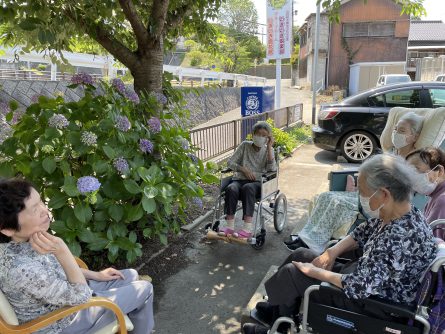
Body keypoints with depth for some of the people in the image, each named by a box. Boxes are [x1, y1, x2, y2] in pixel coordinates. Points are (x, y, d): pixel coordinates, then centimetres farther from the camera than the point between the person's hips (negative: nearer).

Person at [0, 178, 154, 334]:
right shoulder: (21, 268, -40)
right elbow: (81, 296, -27)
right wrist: (62, 251, -38)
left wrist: (97, 275, 6)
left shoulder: (25, 239, -14)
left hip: (62, 293, 7)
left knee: (131, 275, 17)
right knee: (144, 289, 1)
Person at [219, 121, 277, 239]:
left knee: (248, 188, -37)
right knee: (231, 189, -34)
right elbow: (230, 163, 8)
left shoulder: (268, 150, 12)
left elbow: (272, 169, -5)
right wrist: (244, 169, -8)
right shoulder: (245, 145, 12)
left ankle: (247, 229, -39)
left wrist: (269, 147, -6)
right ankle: (229, 226, -29)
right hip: (240, 179, 2)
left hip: (258, 182, -1)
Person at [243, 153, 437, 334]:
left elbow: (359, 287, -33)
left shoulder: (400, 238, -36)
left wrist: (315, 272, -20)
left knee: (291, 272, -5)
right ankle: (280, 313, 26)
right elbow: (362, 233, 10)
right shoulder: (392, 214, -8)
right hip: (365, 275, 9)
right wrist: (331, 253, -4)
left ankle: (279, 313, 29)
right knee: (300, 255, 12)